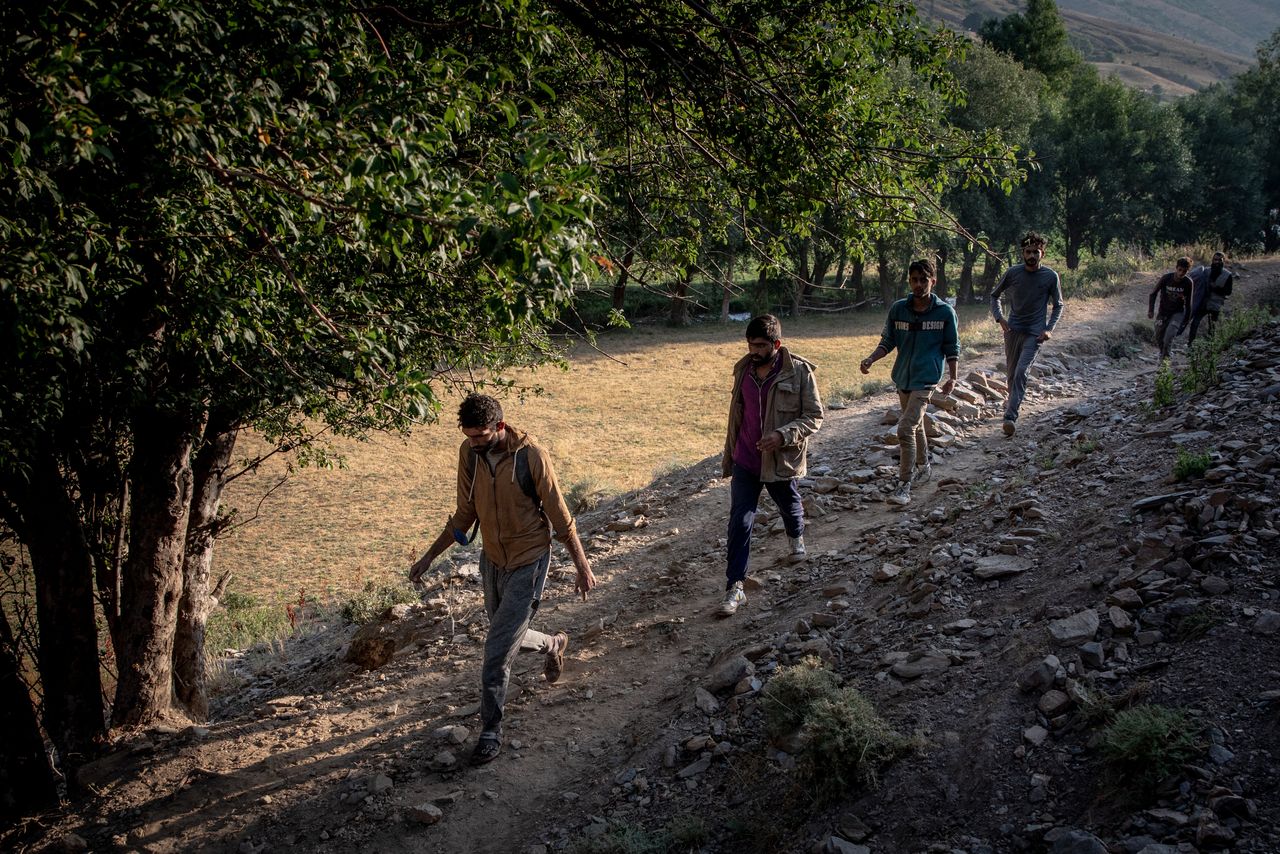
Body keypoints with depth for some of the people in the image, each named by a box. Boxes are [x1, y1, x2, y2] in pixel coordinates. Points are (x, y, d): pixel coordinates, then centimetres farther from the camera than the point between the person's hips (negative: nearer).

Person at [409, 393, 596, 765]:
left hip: (528, 562, -6)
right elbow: (465, 515, 5)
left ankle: (491, 731, 10)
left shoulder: (531, 456, -23)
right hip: (493, 560, 6)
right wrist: (429, 556, 6)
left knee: (497, 650, -7)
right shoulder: (469, 453, -8)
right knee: (507, 636, 21)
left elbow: (560, 518, -14)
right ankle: (553, 644, 53)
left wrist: (582, 567, -8)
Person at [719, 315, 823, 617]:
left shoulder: (799, 372, -15)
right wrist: (728, 454, 16)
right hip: (745, 460, 2)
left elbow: (814, 416, -12)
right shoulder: (743, 369, -1)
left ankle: (796, 539, 58)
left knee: (789, 507, 24)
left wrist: (782, 435, -27)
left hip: (780, 461, -2)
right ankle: (735, 587, 1)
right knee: (739, 521, -4)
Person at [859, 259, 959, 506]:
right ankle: (924, 467, 43)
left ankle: (904, 485, -11)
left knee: (906, 429, -16)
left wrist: (952, 378, 0)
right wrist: (870, 360, -10)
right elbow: (887, 342, 6)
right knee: (916, 425, 22)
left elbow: (952, 348, 2)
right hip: (902, 377, 5)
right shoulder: (898, 309, 0)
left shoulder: (945, 312, -7)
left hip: (925, 379, -5)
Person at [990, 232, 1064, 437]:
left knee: (1021, 372, -18)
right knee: (1011, 372, 14)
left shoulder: (1051, 277, -4)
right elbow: (995, 296, 12)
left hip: (1034, 333, -3)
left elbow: (1058, 305, 7)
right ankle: (1013, 400, 43)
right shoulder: (1012, 273, -2)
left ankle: (1011, 416, -21)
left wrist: (1050, 329, -7)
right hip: (1013, 330, 3)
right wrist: (999, 318, -4)